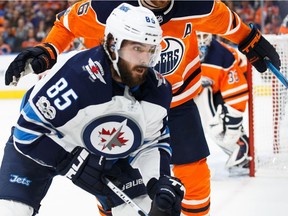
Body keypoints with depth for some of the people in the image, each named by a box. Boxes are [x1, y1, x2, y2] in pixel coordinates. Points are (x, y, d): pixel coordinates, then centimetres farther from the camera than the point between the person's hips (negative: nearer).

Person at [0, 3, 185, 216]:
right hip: (38, 144, -5)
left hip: (105, 154, 5)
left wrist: (161, 180, -23)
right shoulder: (77, 77, -37)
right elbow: (27, 131, -30)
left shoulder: (158, 90, -18)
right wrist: (75, 162, -33)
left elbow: (156, 142, -4)